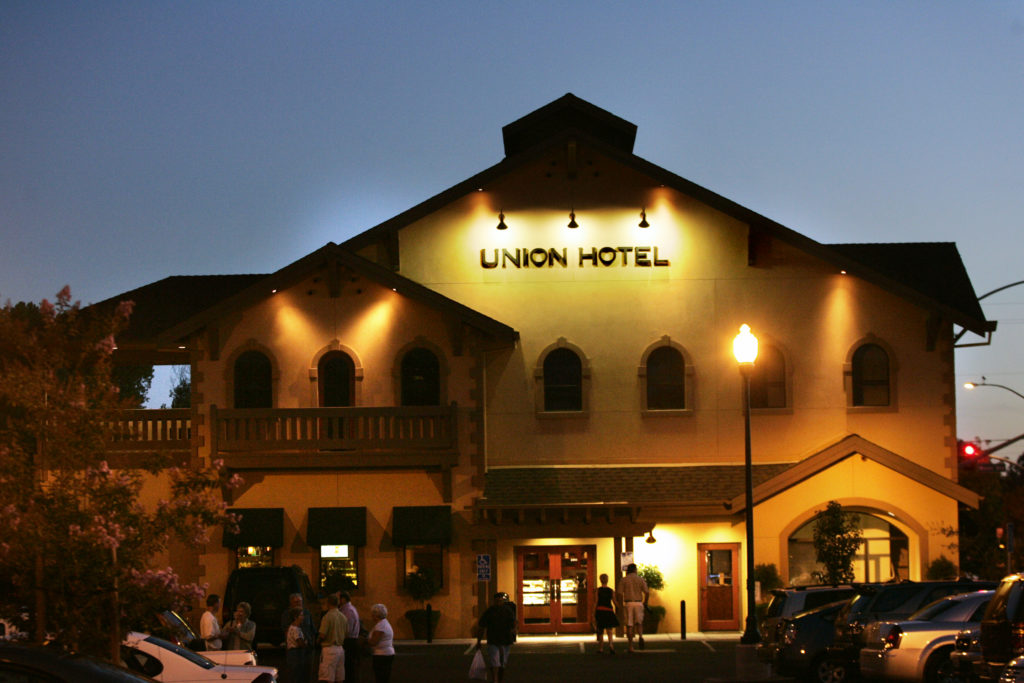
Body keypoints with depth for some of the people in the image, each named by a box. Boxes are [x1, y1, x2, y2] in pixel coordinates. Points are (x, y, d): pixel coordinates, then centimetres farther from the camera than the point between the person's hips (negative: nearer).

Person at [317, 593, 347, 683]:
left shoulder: (327, 616, -13)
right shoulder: (343, 617, 8)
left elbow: (322, 635, -15)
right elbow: (346, 633, 13)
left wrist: (318, 641, 5)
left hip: (329, 648, -7)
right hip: (340, 648, 7)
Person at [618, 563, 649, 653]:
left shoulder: (624, 579, 3)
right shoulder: (640, 579, 5)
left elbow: (620, 593, -3)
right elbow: (647, 592, -1)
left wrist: (621, 605, 5)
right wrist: (645, 602, 14)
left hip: (628, 603, -1)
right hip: (638, 603, 1)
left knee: (629, 625, 3)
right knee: (639, 622, 13)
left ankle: (630, 646, -1)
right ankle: (641, 636, -18)